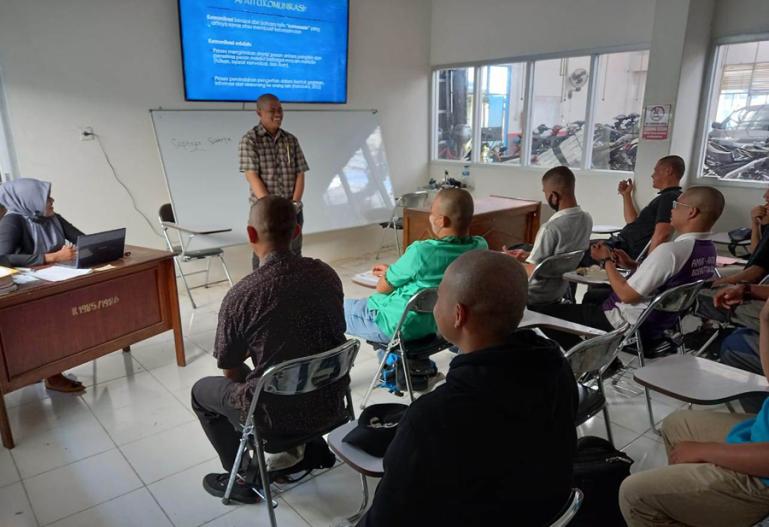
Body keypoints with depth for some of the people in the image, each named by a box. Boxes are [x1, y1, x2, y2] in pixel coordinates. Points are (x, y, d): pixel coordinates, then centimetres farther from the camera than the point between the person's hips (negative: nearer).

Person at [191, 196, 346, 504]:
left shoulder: (240, 296, -21)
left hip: (279, 415, -5)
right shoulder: (326, 274, -7)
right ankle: (298, 447, 34)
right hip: (330, 403, 5)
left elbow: (230, 371, -6)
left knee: (202, 391, 22)